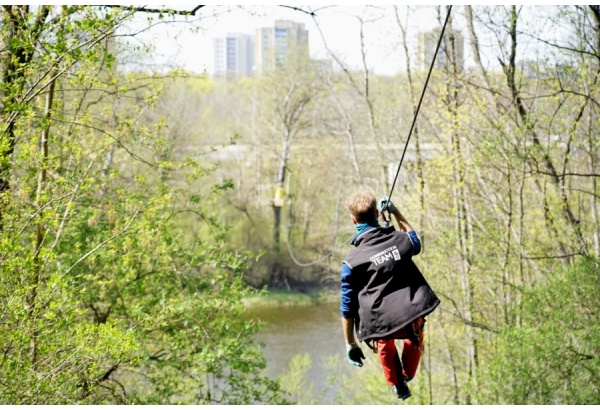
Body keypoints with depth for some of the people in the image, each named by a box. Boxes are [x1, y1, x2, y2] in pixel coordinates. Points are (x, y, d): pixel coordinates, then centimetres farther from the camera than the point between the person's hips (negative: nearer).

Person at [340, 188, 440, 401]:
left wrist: (351, 345, 12)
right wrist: (396, 213, 34)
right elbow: (415, 243, 29)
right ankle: (408, 373, 60)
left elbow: (348, 307, 1)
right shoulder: (401, 240, 0)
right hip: (412, 318, 2)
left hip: (381, 325, -2)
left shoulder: (352, 262, -6)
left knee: (384, 341, 39)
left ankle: (397, 385, 49)